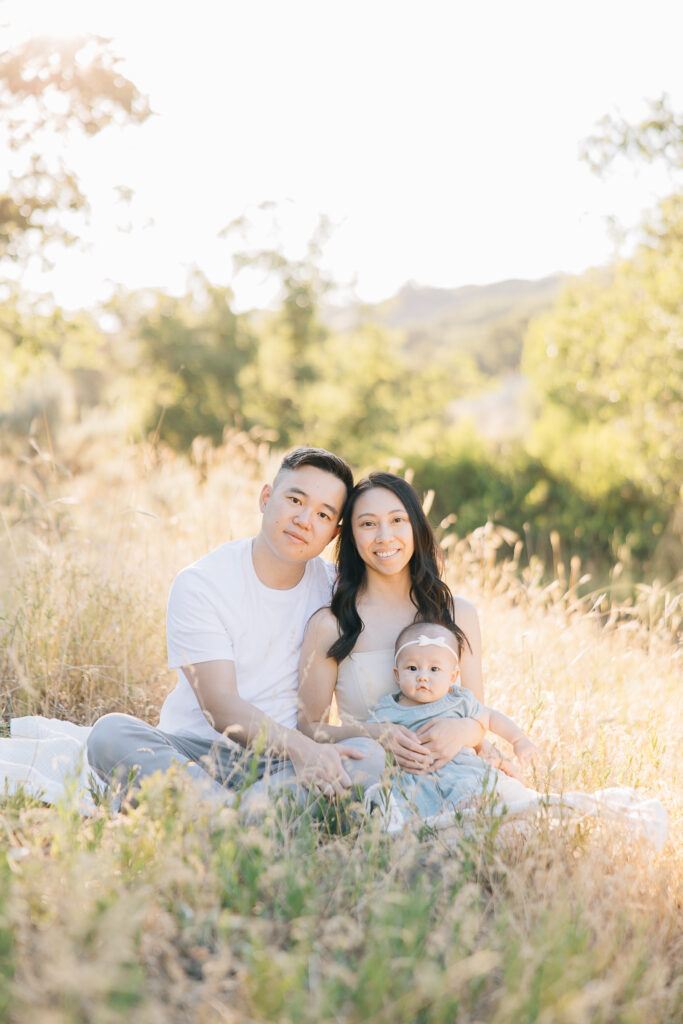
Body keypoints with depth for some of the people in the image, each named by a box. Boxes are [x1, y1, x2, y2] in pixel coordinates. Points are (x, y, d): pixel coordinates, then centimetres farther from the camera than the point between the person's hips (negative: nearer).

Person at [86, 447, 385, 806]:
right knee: (110, 732, -31)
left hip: (282, 762, 2)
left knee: (371, 758, -27)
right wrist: (300, 747, -33)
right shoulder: (198, 584, -7)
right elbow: (220, 707, -17)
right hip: (196, 752, -2)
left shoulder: (333, 588, 6)